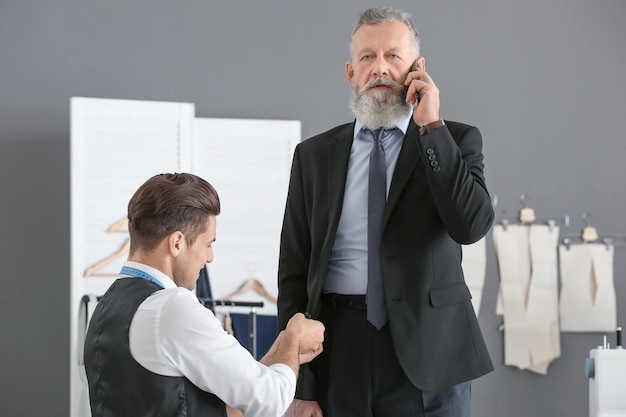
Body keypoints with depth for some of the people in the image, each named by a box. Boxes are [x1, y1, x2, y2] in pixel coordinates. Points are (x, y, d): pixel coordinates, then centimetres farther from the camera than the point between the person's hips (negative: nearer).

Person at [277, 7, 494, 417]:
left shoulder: (455, 141, 3)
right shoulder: (314, 155, 8)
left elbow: (472, 225, -14)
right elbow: (294, 271, 5)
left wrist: (431, 127, -12)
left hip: (428, 352, -1)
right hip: (339, 357, 2)